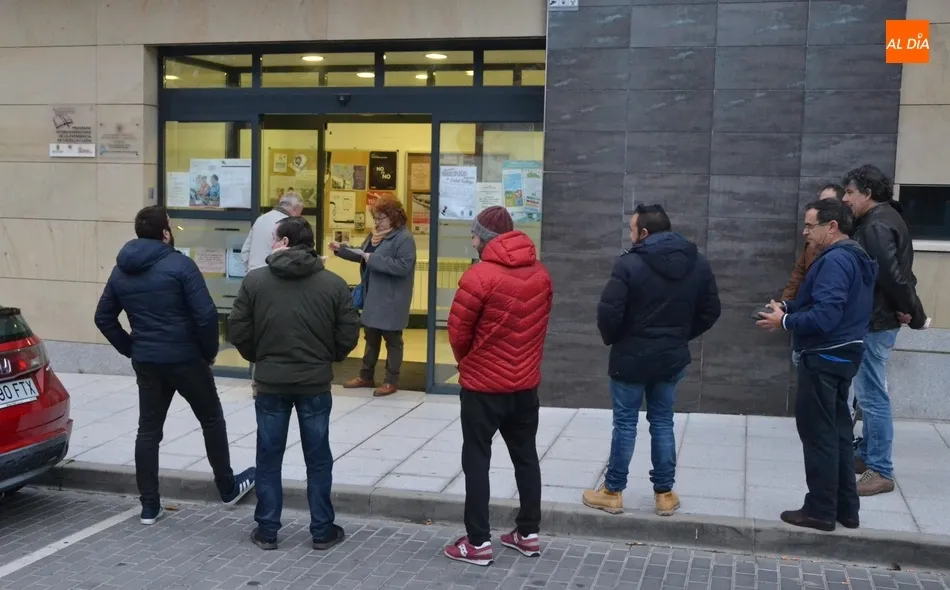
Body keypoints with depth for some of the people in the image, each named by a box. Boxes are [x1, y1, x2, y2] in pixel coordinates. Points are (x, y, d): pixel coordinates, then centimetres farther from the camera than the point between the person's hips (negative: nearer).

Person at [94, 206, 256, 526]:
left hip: (145, 362, 5)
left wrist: (130, 348, 15)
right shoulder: (179, 264, -13)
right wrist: (210, 351, -5)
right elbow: (206, 314, -19)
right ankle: (228, 488, 23)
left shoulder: (121, 270, 7)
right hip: (185, 359, -5)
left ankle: (149, 506, 12)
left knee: (148, 430, 10)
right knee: (212, 421, 12)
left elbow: (103, 317, 12)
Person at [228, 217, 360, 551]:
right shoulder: (333, 283, -4)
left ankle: (267, 531, 18)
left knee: (269, 459, 12)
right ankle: (322, 531, 17)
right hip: (316, 383, 0)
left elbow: (238, 331, -3)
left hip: (270, 382, 0)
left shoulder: (255, 280, -5)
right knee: (318, 460, 11)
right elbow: (349, 334, -4)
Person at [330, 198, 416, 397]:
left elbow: (403, 266, -26)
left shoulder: (404, 238, -16)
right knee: (371, 337, 18)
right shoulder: (375, 234, 11)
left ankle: (391, 381, 12)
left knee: (392, 340, 3)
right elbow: (361, 255, 18)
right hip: (373, 297, 9)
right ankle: (366, 376, 29)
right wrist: (341, 248, 4)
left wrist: (373, 258, -25)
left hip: (391, 300, -9)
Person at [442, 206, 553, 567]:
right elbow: (539, 326, 9)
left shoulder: (480, 276, -17)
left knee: (476, 460, 4)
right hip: (526, 383, 6)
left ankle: (478, 543, 7)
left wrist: (466, 361, 9)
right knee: (526, 457, 16)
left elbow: (458, 332, -11)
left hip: (483, 384, -6)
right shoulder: (540, 274, 2)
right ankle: (529, 533, 24)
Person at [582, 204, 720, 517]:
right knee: (662, 423, 14)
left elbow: (608, 312, -19)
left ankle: (613, 492, 15)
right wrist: (681, 336, 14)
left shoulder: (630, 263, -16)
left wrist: (612, 339, 0)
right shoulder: (698, 263, 3)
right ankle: (664, 493, 19)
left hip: (631, 357, -5)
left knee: (625, 424, 6)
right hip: (672, 357, 5)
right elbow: (710, 311, 7)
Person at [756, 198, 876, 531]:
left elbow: (825, 316, -28)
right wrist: (789, 307, 4)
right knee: (838, 430, 15)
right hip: (843, 354, 10)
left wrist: (785, 322, -16)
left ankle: (821, 510, 7)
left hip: (824, 358, -10)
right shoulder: (853, 257, 13)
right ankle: (845, 508, 22)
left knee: (818, 433, -1)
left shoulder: (835, 261, -21)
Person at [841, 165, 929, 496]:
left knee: (872, 396, -5)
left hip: (875, 322, -11)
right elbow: (897, 272, 15)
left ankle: (881, 471, 1)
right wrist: (910, 310, 7)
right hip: (875, 319, 11)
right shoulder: (881, 219, 15)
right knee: (868, 393, 18)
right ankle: (867, 455, 29)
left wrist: (916, 315, -15)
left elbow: (891, 275, -24)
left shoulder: (876, 225, -18)